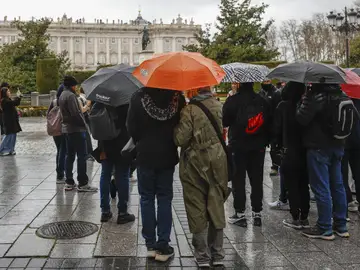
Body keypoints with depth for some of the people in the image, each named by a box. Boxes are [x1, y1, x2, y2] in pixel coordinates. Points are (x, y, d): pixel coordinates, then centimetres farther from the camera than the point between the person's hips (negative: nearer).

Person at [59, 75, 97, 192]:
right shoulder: (71, 95, -15)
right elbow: (75, 113, -20)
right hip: (75, 129, -10)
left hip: (66, 128, 10)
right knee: (81, 155, -5)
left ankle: (69, 182, 15)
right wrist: (84, 124, -10)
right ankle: (82, 184, -3)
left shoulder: (62, 95, 14)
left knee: (70, 155, 12)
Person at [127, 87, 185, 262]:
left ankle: (150, 245, 13)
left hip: (145, 155, -1)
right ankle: (163, 245, 9)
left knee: (147, 198, 9)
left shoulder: (139, 97, -10)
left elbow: (131, 128, -6)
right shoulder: (176, 97, -7)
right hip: (168, 155, 1)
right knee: (165, 199, 8)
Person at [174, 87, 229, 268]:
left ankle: (202, 255, 13)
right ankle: (217, 254, 20)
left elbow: (180, 139, -17)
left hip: (195, 163, -4)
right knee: (216, 206, 12)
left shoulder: (189, 109, -16)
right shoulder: (218, 106, 0)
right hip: (217, 161, 4)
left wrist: (176, 129, 0)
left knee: (197, 209, 7)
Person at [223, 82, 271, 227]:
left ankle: (240, 214, 9)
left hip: (238, 146, -4)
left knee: (238, 180, 5)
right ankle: (257, 213, 17)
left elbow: (224, 121, -5)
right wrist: (265, 140, 15)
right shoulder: (263, 101, 3)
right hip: (258, 147, 4)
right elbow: (268, 122, 7)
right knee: (257, 180, 11)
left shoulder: (233, 100, -11)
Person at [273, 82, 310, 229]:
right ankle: (304, 218, 18)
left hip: (289, 151, -3)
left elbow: (277, 128, -6)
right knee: (304, 185, 13)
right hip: (305, 150, 4)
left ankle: (296, 218, 8)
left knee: (292, 186, 4)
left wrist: (280, 144, 8)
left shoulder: (283, 106, -9)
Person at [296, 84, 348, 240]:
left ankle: (324, 228, 6)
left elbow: (301, 119, -18)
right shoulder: (341, 95, 7)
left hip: (318, 147, -8)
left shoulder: (314, 96, -18)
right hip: (337, 146, 8)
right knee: (337, 186, 14)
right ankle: (341, 226, 23)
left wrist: (303, 103, -3)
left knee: (321, 188, -1)